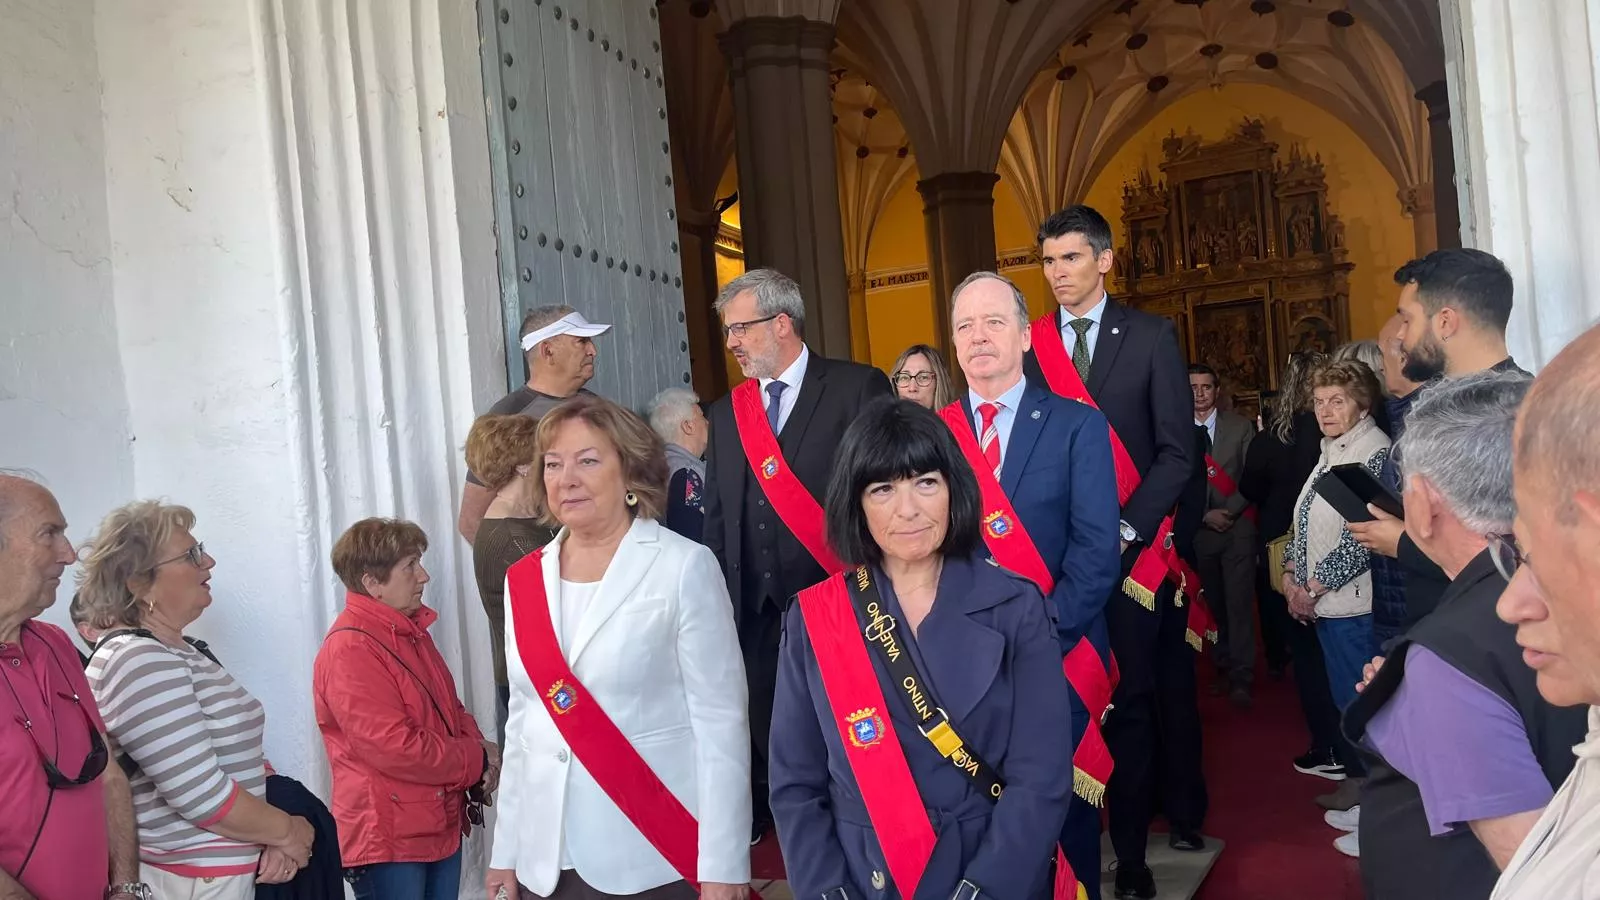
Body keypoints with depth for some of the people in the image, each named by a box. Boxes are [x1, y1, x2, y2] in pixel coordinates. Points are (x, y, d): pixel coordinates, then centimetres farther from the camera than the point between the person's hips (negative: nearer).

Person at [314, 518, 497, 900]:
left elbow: (448, 709, 18)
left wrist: (479, 748, -3)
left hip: (441, 826, 9)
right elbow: (395, 748, -24)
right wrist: (476, 762, -13)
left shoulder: (409, 632, 11)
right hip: (389, 839, -9)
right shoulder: (350, 651, -20)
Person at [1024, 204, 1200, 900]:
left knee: (1164, 688, 7)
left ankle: (1182, 813, 22)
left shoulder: (1152, 337, 2)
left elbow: (1177, 451, -3)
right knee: (1111, 696, 5)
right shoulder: (1028, 345, 6)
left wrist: (1127, 529, -13)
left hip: (1139, 546, -1)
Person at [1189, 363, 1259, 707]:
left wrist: (1229, 511, -8)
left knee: (1239, 602, -4)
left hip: (1237, 526, -1)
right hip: (1198, 529, 1)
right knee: (1211, 602, 9)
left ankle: (1241, 677, -1)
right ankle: (1222, 666, 21)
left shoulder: (1240, 426, 3)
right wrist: (1204, 515, -8)